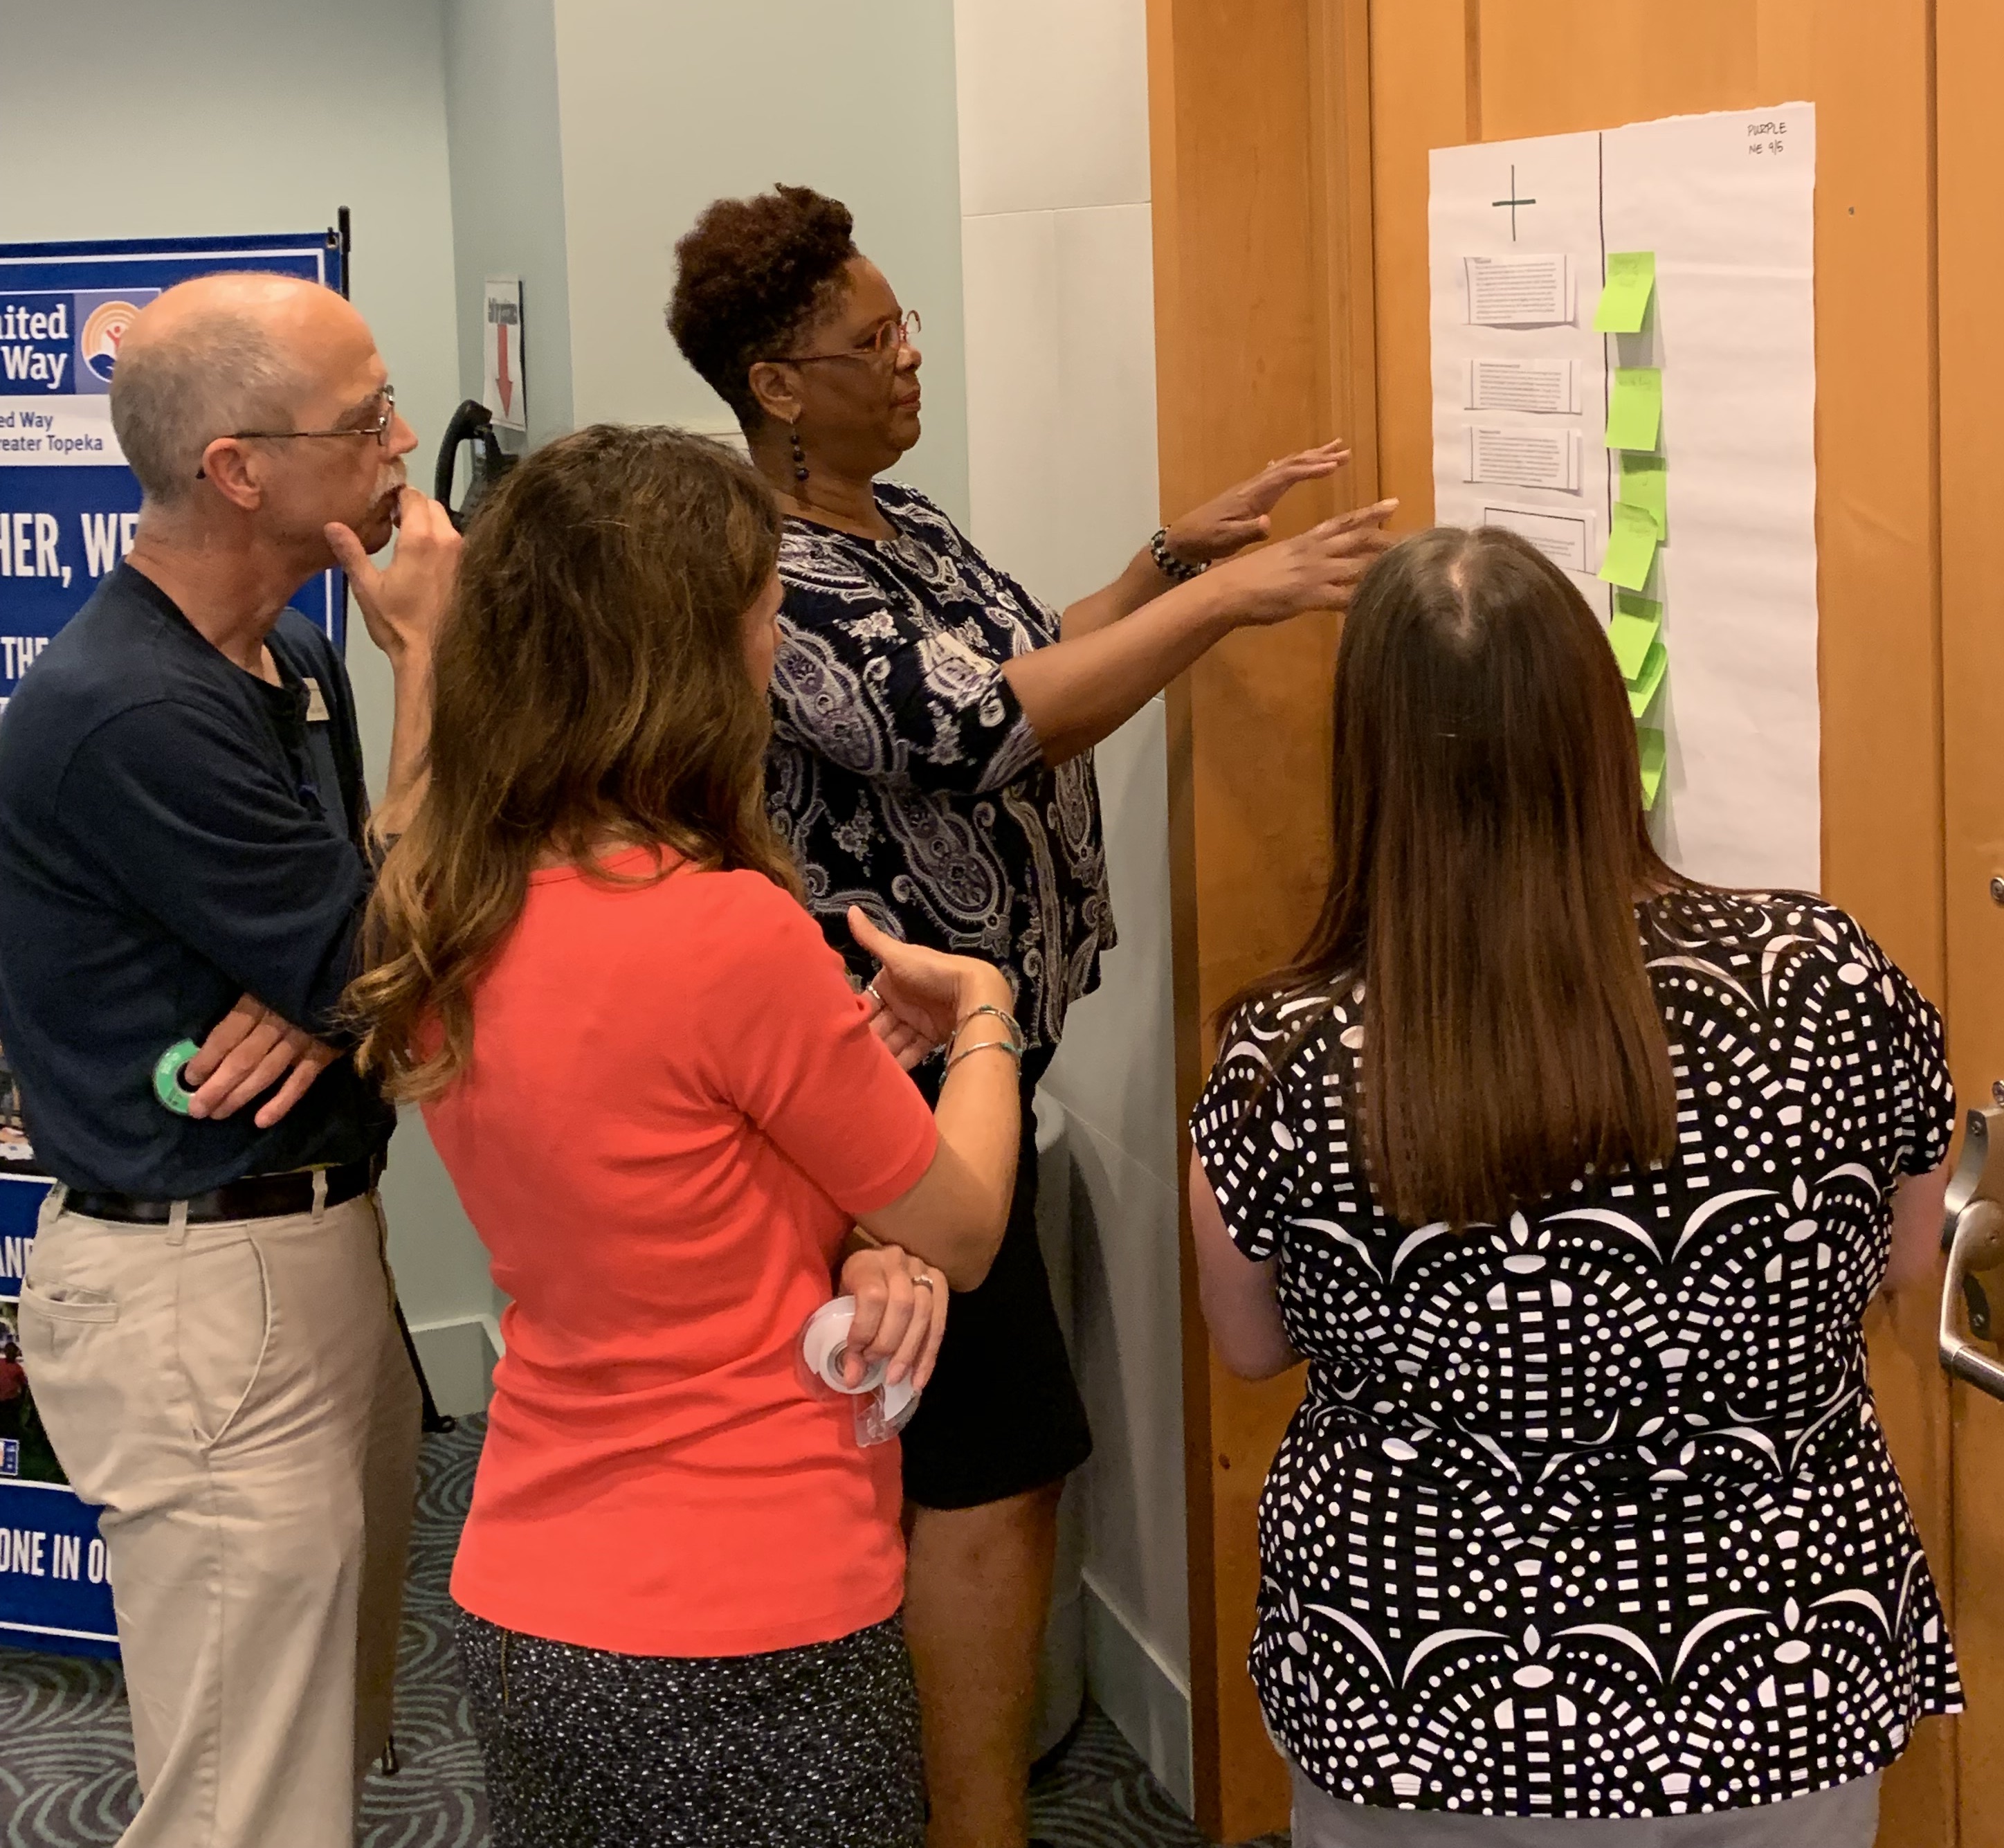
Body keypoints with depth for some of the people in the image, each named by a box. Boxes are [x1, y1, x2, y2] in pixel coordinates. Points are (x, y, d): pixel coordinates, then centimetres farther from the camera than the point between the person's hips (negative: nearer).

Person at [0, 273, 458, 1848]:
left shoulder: (297, 659, 8)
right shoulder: (127, 713, -22)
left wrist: (323, 995, -11)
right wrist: (431, 671, -15)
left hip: (314, 1237, 9)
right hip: (203, 1288, -9)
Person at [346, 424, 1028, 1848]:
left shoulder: (442, 919, 0)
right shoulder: (729, 936, -23)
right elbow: (965, 1232, -9)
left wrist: (870, 1257, -6)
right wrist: (982, 1010, 8)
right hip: (738, 1644, -8)